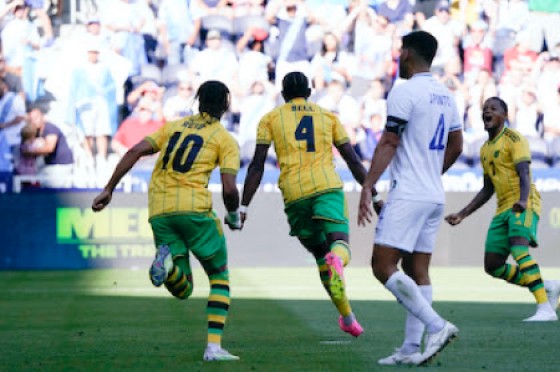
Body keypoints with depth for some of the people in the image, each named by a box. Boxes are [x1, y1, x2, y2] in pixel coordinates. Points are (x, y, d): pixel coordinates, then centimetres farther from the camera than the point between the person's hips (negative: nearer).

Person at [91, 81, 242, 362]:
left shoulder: (173, 126, 20)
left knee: (183, 290, 11)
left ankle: (167, 262, -24)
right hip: (193, 208, -4)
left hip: (159, 212, 4)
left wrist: (108, 189, 10)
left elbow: (135, 152, 9)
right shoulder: (225, 140, 7)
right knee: (220, 277, 14)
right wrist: (234, 217, 16)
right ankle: (214, 346, -1)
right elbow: (229, 189, -4)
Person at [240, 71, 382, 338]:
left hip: (294, 193, 1)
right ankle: (337, 258, -53)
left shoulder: (271, 119, 15)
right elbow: (353, 161, 18)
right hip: (327, 186, -1)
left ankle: (346, 316, 9)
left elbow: (257, 166, 6)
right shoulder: (328, 116, 20)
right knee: (339, 243, -15)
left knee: (320, 254, 13)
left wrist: (243, 207, 7)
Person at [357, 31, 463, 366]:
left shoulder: (404, 92, -10)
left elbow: (389, 143, -14)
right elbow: (456, 147, 21)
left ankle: (437, 326, -18)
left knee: (383, 266, -10)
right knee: (418, 270, 8)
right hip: (435, 196, 8)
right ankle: (412, 348, 4)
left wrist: (367, 187, -14)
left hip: (407, 196, -8)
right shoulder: (446, 95, 14)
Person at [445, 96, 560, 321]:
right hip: (503, 209, 9)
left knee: (518, 250, -31)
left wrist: (523, 200, -38)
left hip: (524, 206, -9)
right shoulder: (485, 149, 20)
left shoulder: (513, 138, -5)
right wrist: (462, 215, 25)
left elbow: (523, 172, -20)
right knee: (493, 266, 2)